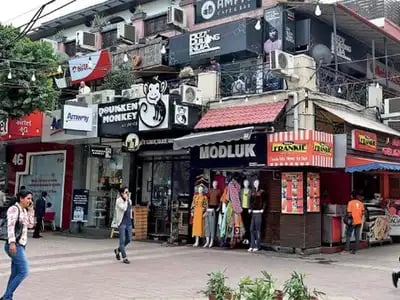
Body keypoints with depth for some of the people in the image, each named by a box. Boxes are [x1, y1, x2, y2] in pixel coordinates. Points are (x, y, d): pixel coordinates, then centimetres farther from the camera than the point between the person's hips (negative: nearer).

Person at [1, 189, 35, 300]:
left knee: (15, 273, 10)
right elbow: (10, 226, -22)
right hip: (14, 245, -9)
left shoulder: (24, 210, 15)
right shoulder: (14, 209, -11)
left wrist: (30, 210, 8)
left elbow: (30, 225, 16)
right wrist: (12, 242, -32)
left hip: (20, 245, 9)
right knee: (23, 272, -12)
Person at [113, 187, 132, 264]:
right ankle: (124, 258, 0)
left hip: (129, 222, 7)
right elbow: (124, 208, -22)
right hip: (122, 222, -7)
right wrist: (126, 200, -15)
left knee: (129, 239, 8)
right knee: (122, 240, -4)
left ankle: (118, 250, 31)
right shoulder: (119, 201, -7)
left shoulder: (129, 201, 13)